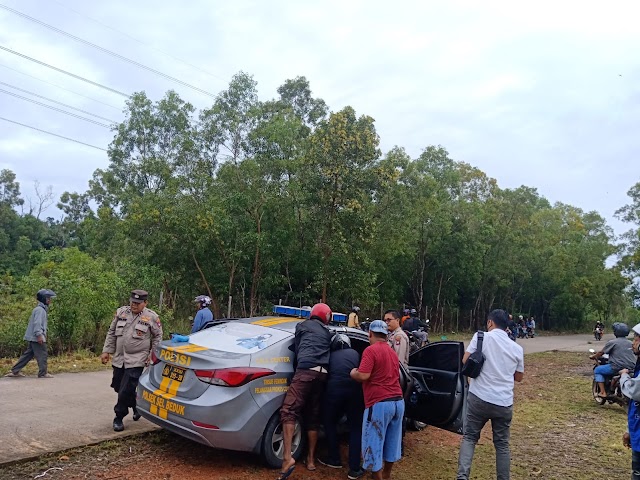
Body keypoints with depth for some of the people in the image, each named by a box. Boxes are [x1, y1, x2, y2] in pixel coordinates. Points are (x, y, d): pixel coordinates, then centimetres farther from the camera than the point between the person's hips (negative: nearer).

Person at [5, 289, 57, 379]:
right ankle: (43, 373, 0)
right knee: (42, 355, -4)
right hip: (37, 337, -10)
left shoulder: (43, 309, 18)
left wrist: (43, 334, 25)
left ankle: (15, 371, 18)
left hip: (33, 337, 10)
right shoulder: (40, 310, -13)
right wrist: (39, 335, -26)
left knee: (28, 354, 14)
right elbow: (37, 323, -22)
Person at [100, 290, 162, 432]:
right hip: (119, 359, 5)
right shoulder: (121, 312, 4)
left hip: (136, 361, -5)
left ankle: (119, 418, 10)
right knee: (118, 388, 15)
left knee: (126, 391, -9)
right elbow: (111, 333, 10)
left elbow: (158, 337, 2)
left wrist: (152, 355, -3)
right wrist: (106, 351, 5)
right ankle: (136, 407, 39)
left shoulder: (152, 317, -7)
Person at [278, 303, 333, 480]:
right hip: (323, 374, 5)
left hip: (306, 371, -5)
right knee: (313, 417, 13)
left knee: (289, 411, -11)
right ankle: (311, 459, 16)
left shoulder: (302, 325, 18)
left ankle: (287, 458, -24)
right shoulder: (327, 332, 27)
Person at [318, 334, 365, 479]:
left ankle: (334, 459, 30)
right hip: (355, 390, 1)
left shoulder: (330, 356, 22)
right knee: (356, 428, 13)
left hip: (334, 389, 0)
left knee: (330, 424, 23)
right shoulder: (355, 353, 23)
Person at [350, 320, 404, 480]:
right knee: (391, 441, 21)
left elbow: (363, 376, -19)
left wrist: (353, 373, 2)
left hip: (379, 403, -9)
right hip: (398, 401, 9)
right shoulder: (393, 353, 16)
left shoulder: (371, 350, -11)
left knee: (374, 444, 4)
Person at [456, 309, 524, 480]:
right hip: (504, 403, 2)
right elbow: (519, 377, 18)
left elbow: (465, 361, -4)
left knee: (469, 437, 9)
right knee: (502, 444, 16)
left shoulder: (481, 336, -3)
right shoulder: (517, 348, 8)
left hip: (479, 398, -2)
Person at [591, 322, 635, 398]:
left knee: (597, 370, 11)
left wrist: (593, 356, 22)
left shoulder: (612, 342, -4)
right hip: (631, 368, 6)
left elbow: (601, 353, 2)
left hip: (617, 367, -6)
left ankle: (603, 392, 1)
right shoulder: (630, 343, 13)